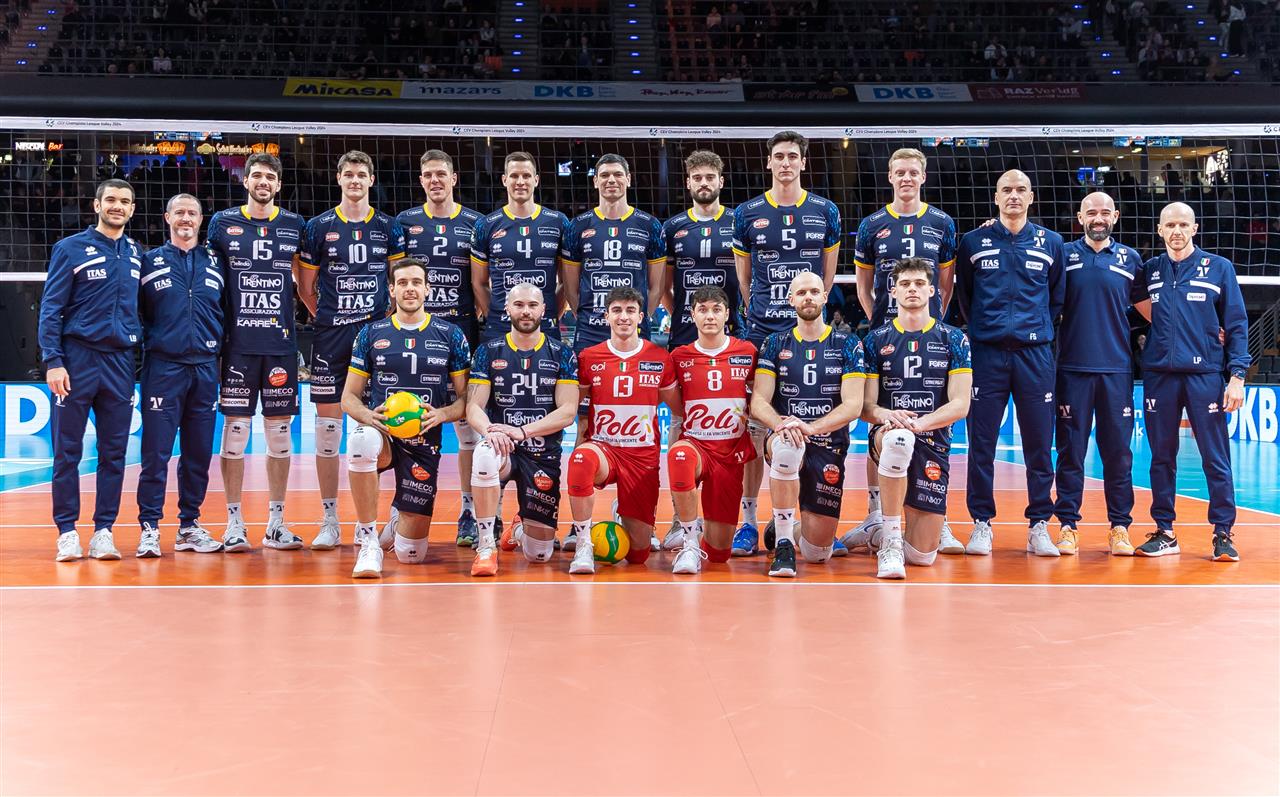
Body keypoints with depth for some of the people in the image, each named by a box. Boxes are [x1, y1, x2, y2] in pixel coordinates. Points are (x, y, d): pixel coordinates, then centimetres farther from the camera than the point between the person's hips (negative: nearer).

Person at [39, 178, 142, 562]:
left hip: (120, 362, 4)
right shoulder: (71, 248, 0)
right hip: (77, 360, -4)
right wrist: (52, 361, -12)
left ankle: (104, 530, 12)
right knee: (67, 451, 0)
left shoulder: (136, 254, 12)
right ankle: (67, 532, 8)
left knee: (114, 452, 5)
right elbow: (50, 308, -3)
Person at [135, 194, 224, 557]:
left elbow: (228, 313, 17)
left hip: (205, 368, 3)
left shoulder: (215, 264, 13)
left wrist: (221, 350, 8)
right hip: (163, 367, -3)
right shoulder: (150, 262, 7)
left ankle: (190, 525, 15)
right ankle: (149, 528, 0)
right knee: (156, 451, -5)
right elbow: (135, 312, 8)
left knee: (199, 452, 6)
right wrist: (146, 341, -1)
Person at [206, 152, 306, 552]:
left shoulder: (294, 226, 8)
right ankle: (234, 523, 8)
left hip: (281, 343, 2)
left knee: (280, 432, 5)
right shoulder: (222, 222, 5)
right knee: (235, 430, -1)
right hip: (238, 343, -2)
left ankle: (276, 523, 13)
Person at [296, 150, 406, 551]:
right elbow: (305, 287, 10)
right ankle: (330, 521, 8)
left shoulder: (388, 227, 7)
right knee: (327, 425, 0)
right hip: (330, 336, 0)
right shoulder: (319, 227, 5)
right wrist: (329, 316, 6)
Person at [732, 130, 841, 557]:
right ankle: (749, 521, 4)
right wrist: (760, 313, 9)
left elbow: (828, 273, 15)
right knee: (755, 426, -2)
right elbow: (743, 275, 12)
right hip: (761, 333, -1)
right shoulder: (747, 214, 5)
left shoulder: (825, 211, 7)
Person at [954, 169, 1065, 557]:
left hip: (1035, 353, 1)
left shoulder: (1051, 243, 9)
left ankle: (1039, 526, 10)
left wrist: (1039, 329, 11)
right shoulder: (973, 242, 7)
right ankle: (981, 524, 8)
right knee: (981, 442, -1)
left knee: (1039, 443, 2)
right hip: (987, 352, -1)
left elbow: (1058, 296, 17)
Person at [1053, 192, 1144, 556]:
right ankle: (1068, 525, 9)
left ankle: (1120, 527, 10)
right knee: (1070, 451, 2)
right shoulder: (1063, 254, 7)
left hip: (1117, 368, 1)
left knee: (1118, 451, 3)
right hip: (1072, 366, -1)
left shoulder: (1130, 258, 11)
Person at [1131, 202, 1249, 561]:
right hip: (1159, 375, 2)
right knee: (1162, 457, 6)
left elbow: (1237, 325, 2)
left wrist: (1237, 375, -5)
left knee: (1215, 458, -3)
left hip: (1205, 374, -2)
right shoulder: (1149, 271, 10)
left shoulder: (1219, 267, 4)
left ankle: (1223, 534, 4)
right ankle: (1164, 532, 14)